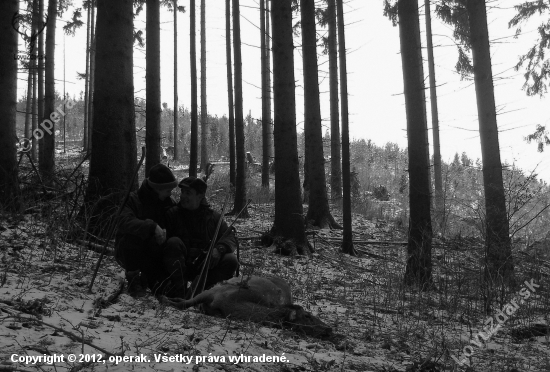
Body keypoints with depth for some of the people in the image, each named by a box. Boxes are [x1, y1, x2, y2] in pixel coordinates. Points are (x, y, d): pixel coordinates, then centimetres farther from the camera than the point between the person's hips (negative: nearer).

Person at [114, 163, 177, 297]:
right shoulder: (133, 200, -15)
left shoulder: (169, 203, 2)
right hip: (130, 251, -3)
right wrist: (152, 227, -47)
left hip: (153, 254, 4)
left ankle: (150, 278, 7)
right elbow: (125, 222, -34)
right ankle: (133, 279, -16)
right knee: (132, 236, -34)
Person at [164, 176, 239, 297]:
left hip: (206, 265, 2)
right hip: (180, 266, -1)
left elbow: (230, 237, -2)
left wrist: (219, 249, -23)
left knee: (231, 261, -21)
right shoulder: (173, 213, 2)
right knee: (174, 242, -29)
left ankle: (199, 290, -16)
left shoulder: (213, 216, 7)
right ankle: (178, 292, -31)